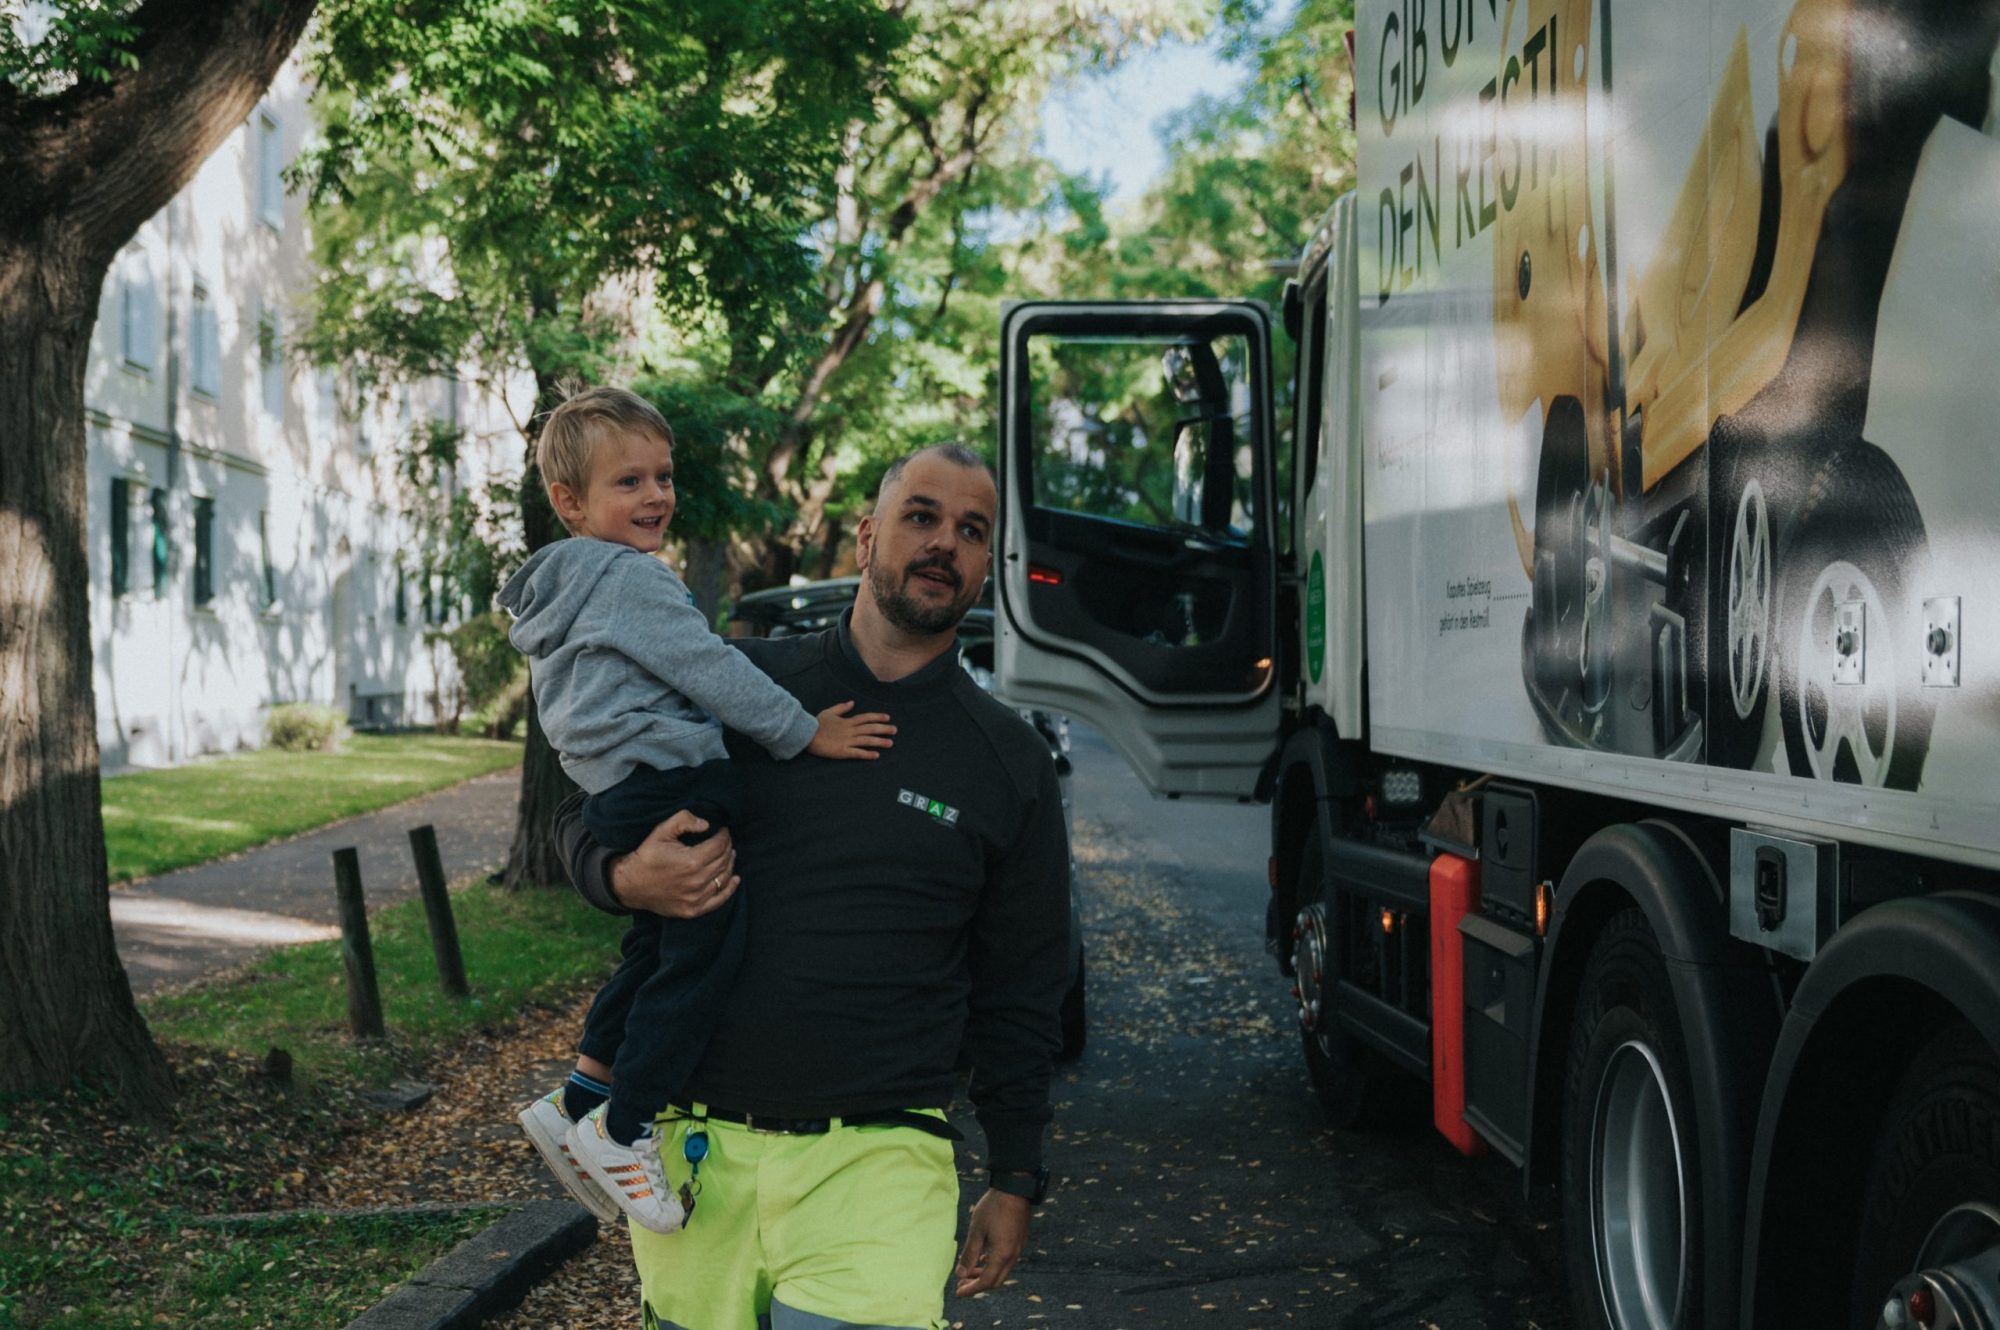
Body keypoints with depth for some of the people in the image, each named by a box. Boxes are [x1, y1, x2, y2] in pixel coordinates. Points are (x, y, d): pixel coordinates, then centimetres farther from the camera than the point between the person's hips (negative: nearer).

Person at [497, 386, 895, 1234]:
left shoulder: (566, 588, 23)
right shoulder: (631, 577, -10)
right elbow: (708, 671, -14)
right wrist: (804, 733, -8)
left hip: (619, 801, 11)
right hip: (667, 787, -11)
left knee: (657, 950, 19)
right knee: (706, 950, -9)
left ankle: (577, 1101, 21)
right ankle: (621, 1128, -7)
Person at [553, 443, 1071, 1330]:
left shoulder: (1011, 765, 6)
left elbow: (1019, 993, 11)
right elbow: (582, 815, 15)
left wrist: (1015, 1182, 10)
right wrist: (626, 880, -7)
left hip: (877, 1156, -1)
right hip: (697, 1147, 2)